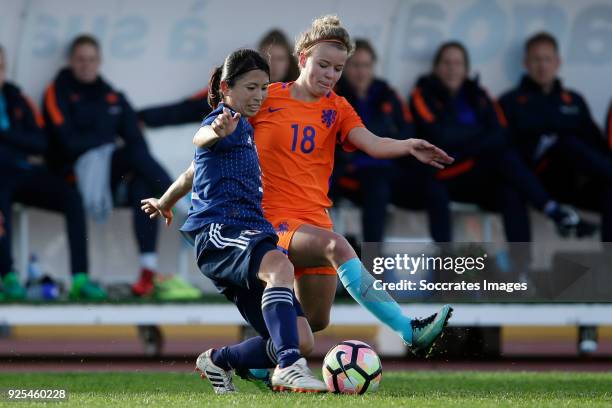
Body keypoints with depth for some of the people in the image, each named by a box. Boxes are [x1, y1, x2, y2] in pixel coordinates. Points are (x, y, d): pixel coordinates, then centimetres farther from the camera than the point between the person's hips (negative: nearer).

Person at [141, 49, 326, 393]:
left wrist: (164, 204, 60)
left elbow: (193, 173, 43)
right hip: (219, 229, -9)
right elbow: (201, 139, -27)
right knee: (280, 265, -41)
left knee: (301, 338, -3)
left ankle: (218, 361, 18)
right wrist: (218, 132, -52)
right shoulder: (230, 121, 0)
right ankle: (289, 366, -54)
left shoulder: (244, 127, 28)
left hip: (249, 232, 9)